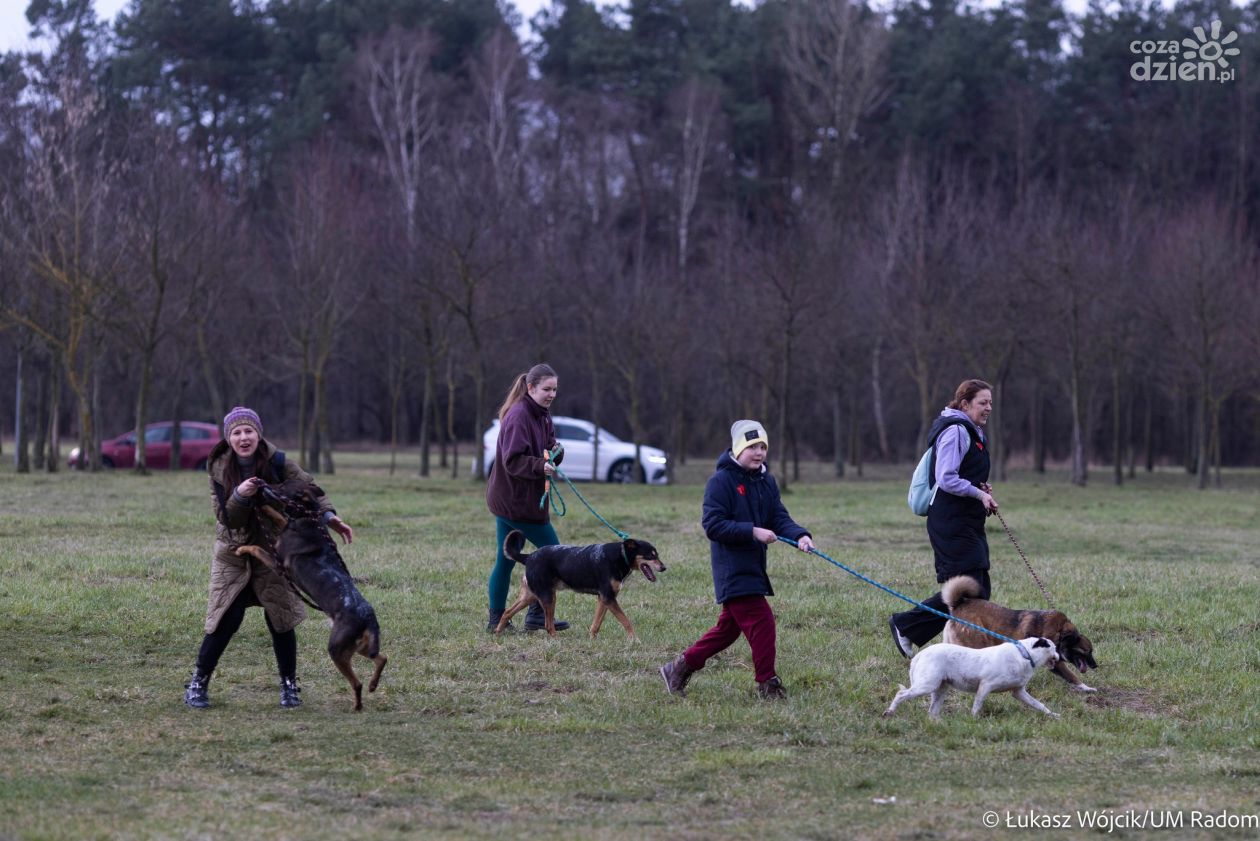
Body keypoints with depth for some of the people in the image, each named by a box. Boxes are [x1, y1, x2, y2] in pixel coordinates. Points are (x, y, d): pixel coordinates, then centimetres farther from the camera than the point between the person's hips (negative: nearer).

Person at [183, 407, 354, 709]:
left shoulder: (276, 463, -14)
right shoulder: (220, 469, -10)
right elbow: (225, 518, -13)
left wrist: (329, 516, -34)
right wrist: (240, 496, -33)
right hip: (233, 552, 0)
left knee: (280, 617, -1)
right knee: (227, 618, -6)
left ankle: (289, 685, 14)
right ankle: (198, 682, 8)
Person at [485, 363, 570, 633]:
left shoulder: (542, 415, 13)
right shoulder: (518, 416, -18)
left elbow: (549, 454, 16)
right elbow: (513, 461, -23)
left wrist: (555, 452, -5)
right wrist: (541, 466, -34)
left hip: (506, 500, 9)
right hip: (518, 500, -9)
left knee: (505, 561, 9)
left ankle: (496, 619, 12)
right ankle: (537, 615, 2)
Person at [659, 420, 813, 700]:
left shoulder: (767, 482, 11)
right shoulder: (721, 481, -12)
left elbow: (780, 518, 4)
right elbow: (713, 525, -17)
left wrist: (800, 536, -17)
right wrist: (753, 531, -24)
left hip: (754, 566, 8)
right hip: (732, 569, -8)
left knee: (729, 626, 15)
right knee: (761, 621, -12)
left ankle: (681, 667, 27)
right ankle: (767, 684, -2)